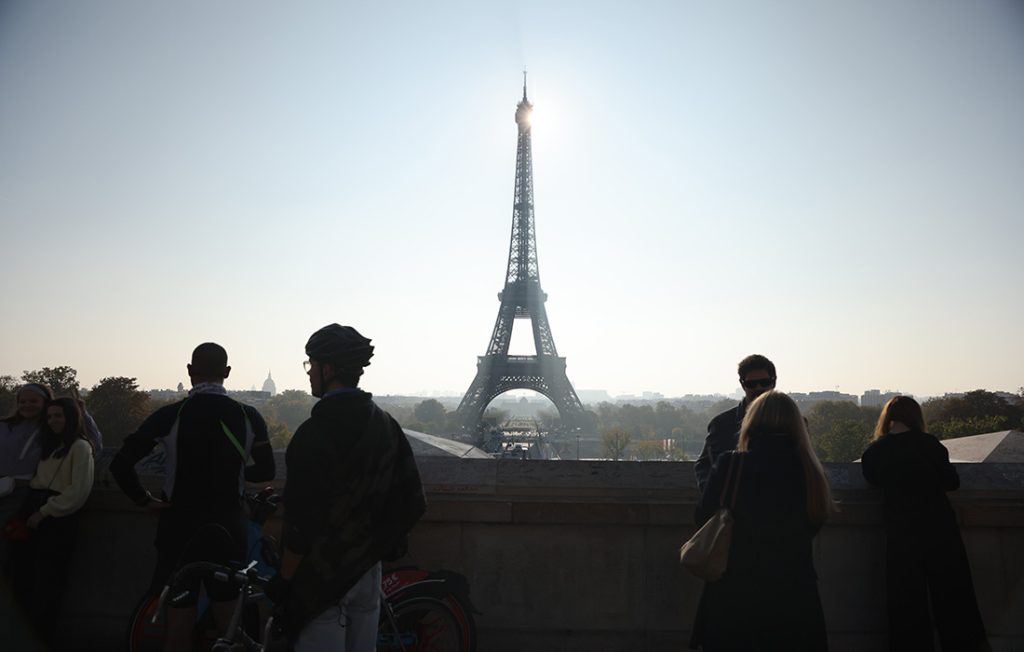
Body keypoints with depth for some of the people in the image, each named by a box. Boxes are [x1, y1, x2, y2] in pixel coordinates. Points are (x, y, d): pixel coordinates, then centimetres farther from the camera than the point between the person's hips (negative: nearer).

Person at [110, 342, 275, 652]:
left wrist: (145, 500, 1)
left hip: (181, 528, -1)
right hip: (229, 528, 2)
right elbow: (266, 471, 2)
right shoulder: (248, 416, -5)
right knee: (230, 623, 17)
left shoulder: (169, 415, -11)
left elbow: (120, 465, -13)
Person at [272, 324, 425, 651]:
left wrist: (284, 579, -8)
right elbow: (412, 502, 4)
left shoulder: (316, 431, -20)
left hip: (324, 575, -7)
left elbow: (301, 521, -20)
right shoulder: (386, 425, 2)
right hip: (368, 570, 7)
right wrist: (382, 544, 14)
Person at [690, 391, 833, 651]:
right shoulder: (810, 471, -8)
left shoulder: (730, 465, -16)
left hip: (732, 599, -2)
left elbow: (704, 518, -3)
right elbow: (811, 528, 6)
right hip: (794, 597, 3)